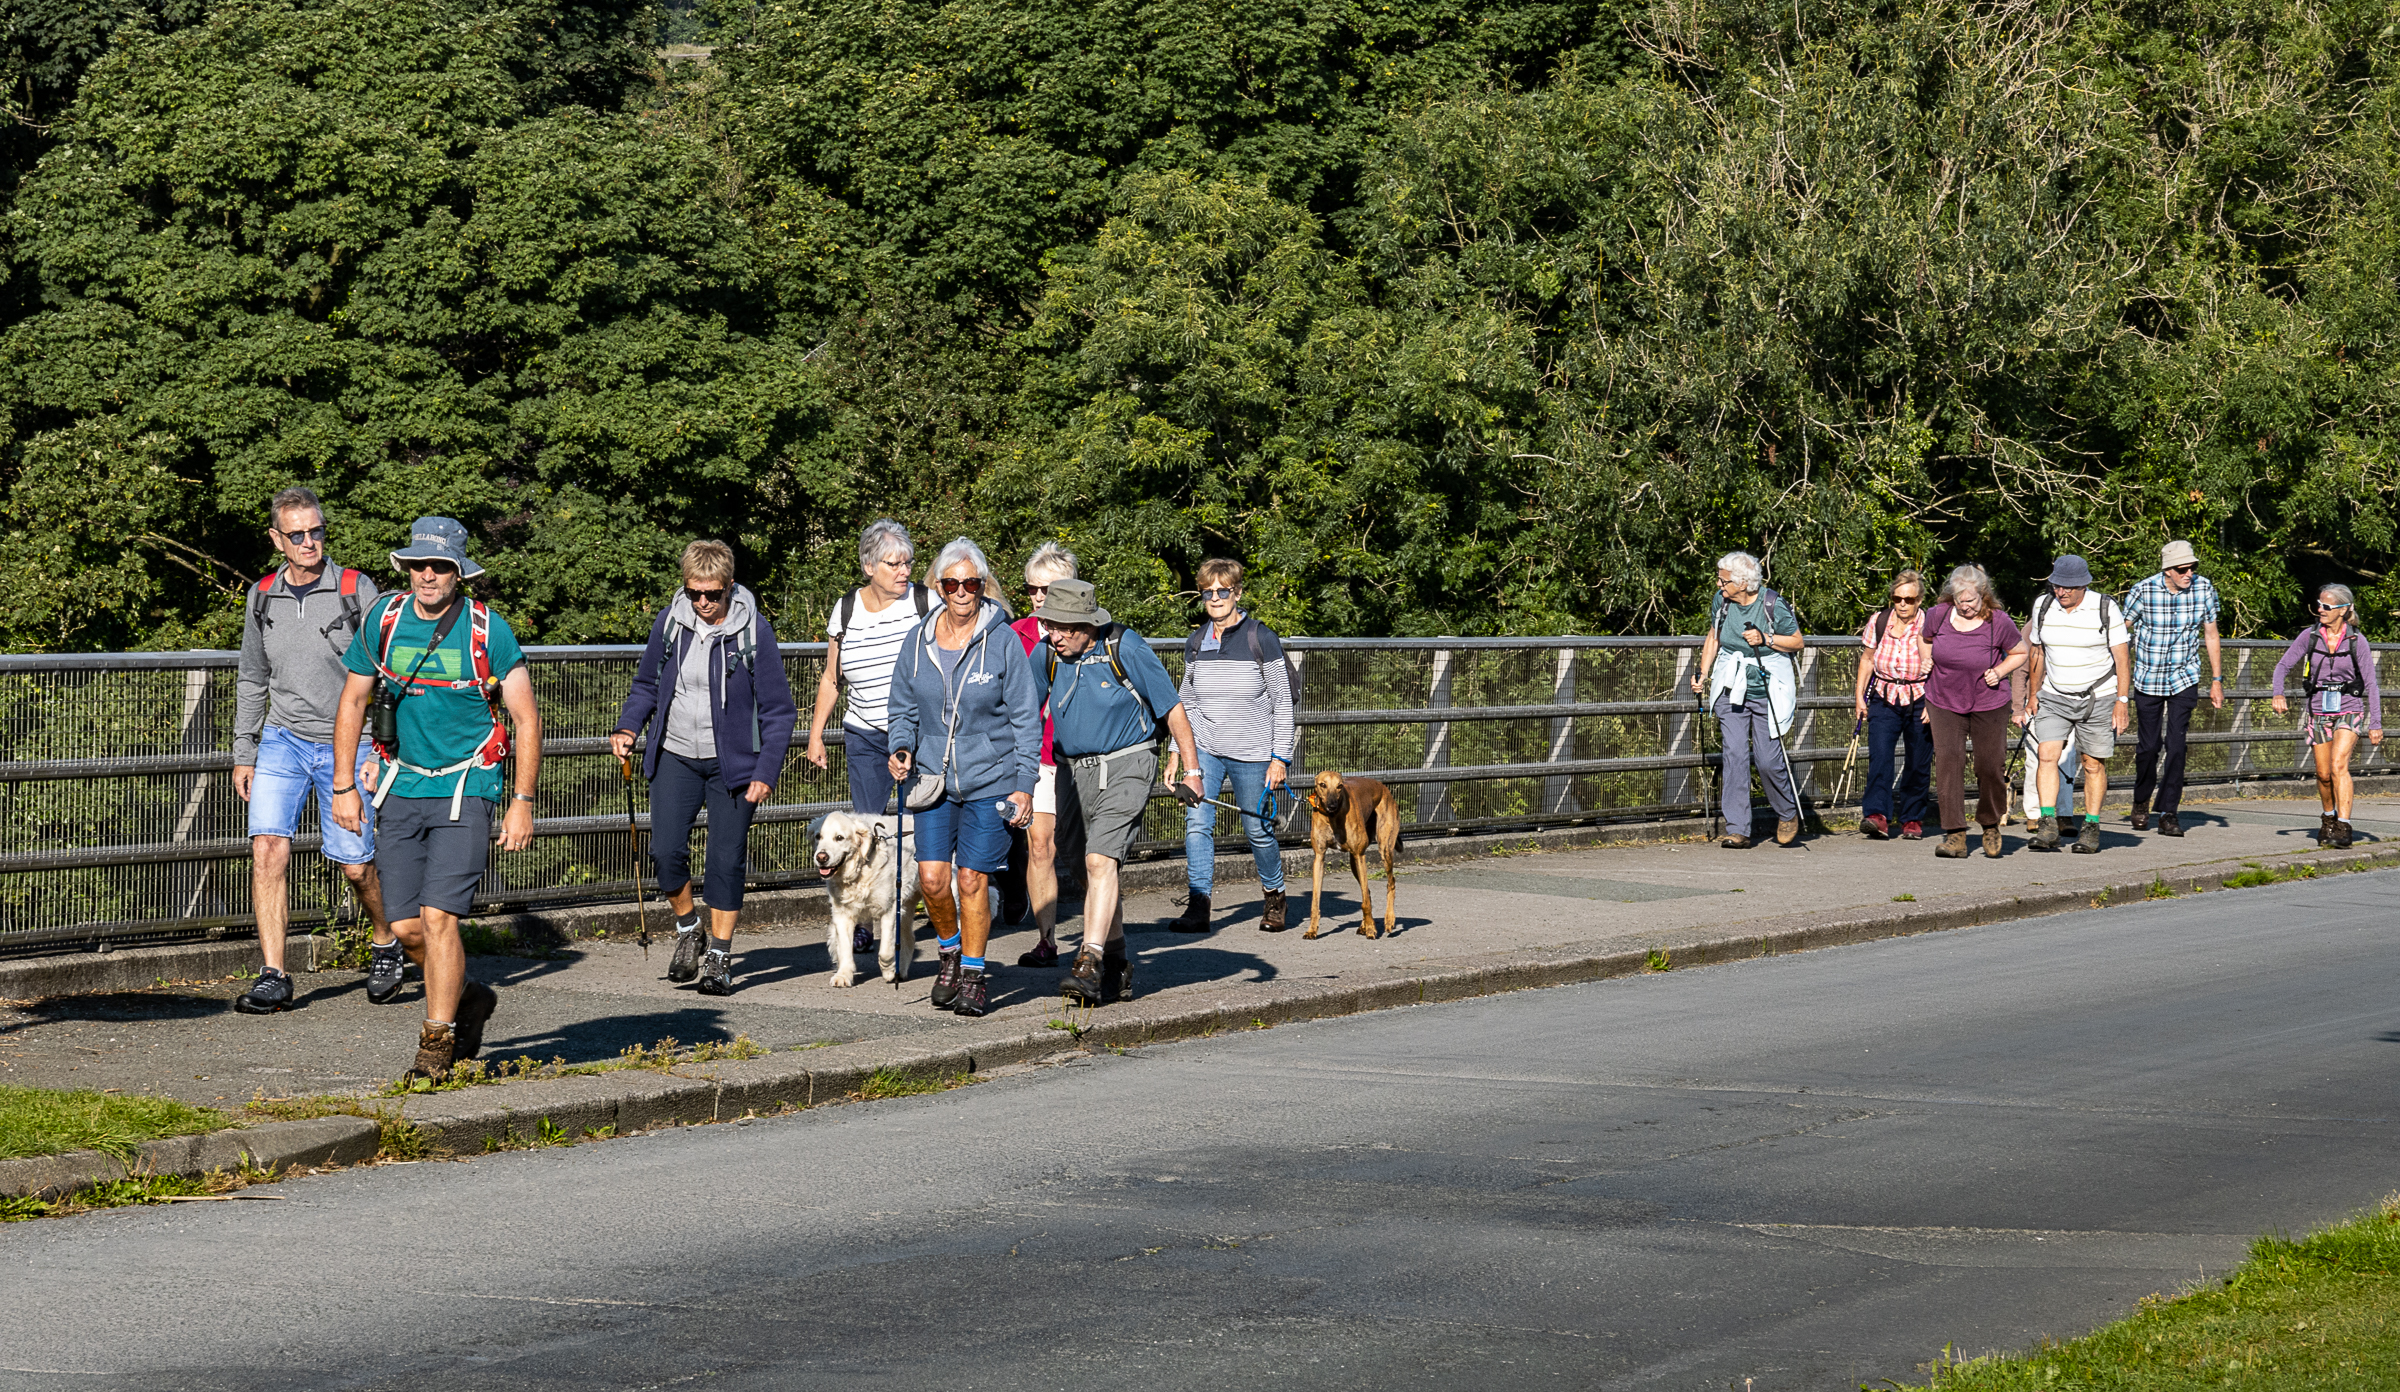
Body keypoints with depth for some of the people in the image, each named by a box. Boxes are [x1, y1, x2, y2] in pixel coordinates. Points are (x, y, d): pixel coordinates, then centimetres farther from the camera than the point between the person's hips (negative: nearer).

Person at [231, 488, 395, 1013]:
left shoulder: (355, 591, -8)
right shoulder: (261, 598, 4)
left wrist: (380, 750, -12)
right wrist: (243, 754, 14)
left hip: (346, 746, -3)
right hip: (282, 740, 3)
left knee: (356, 865, 3)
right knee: (268, 849, -14)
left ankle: (387, 946, 32)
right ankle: (274, 978, -12)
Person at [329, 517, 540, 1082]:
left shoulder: (488, 631, -9)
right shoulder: (383, 621, 1)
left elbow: (526, 718, -4)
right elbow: (353, 701, 12)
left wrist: (522, 802, -8)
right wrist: (344, 786, 7)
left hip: (466, 789, -4)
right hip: (402, 789, 4)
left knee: (438, 917, -14)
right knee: (406, 927, 3)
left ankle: (437, 1045, -3)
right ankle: (468, 998, 31)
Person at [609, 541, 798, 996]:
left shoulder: (753, 630, -10)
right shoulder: (669, 623, -1)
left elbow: (779, 710, -6)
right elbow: (646, 685, 14)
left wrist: (766, 773, -13)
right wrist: (628, 727, -4)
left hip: (732, 762, -3)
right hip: (675, 757, 3)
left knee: (726, 859, -1)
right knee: (666, 850, -7)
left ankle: (719, 957, 11)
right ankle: (687, 928, 19)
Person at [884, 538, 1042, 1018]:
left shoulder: (1003, 642, -6)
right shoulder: (918, 641, 4)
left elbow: (1026, 717, -3)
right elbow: (903, 708, 14)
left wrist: (1025, 784, -7)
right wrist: (901, 749, -6)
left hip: (991, 780, -3)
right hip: (933, 778, 3)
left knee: (972, 879, -4)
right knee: (932, 878, -5)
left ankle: (974, 974, 12)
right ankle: (950, 950, 23)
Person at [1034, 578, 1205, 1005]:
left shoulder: (1124, 648, -13)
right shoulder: (1047, 654, 1)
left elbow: (1172, 708, -7)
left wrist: (1191, 771, -8)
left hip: (1126, 767, -6)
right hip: (1076, 772, 6)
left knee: (1099, 860, -22)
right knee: (1091, 872, 10)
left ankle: (1090, 963, -28)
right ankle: (1116, 970, 24)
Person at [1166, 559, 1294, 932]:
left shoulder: (1261, 639, -7)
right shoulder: (1196, 642, 6)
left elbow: (1282, 701, -4)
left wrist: (1280, 757, -8)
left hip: (1250, 753, -3)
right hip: (1204, 749, 3)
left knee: (1257, 830, 5)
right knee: (1196, 822, -12)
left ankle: (1273, 899, 27)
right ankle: (1198, 907, -10)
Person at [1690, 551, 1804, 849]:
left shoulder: (1773, 605, -15)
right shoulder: (1721, 601, -1)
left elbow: (1798, 642, -5)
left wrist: (1766, 639, -20)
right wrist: (1703, 671, 8)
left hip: (1766, 693, -4)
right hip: (1731, 691, 4)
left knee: (1768, 759, -5)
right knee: (1735, 755, -6)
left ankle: (1788, 812, 25)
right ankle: (1737, 830, -5)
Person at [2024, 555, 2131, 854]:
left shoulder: (2105, 609, -11)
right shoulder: (2043, 607, 0)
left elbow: (2121, 657, -8)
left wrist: (2122, 701, -12)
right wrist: (2033, 695, 12)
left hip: (2098, 698, -3)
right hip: (2054, 697, 3)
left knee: (2094, 764, 2)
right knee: (2048, 755, -14)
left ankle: (2091, 829, 12)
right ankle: (2048, 827, -17)